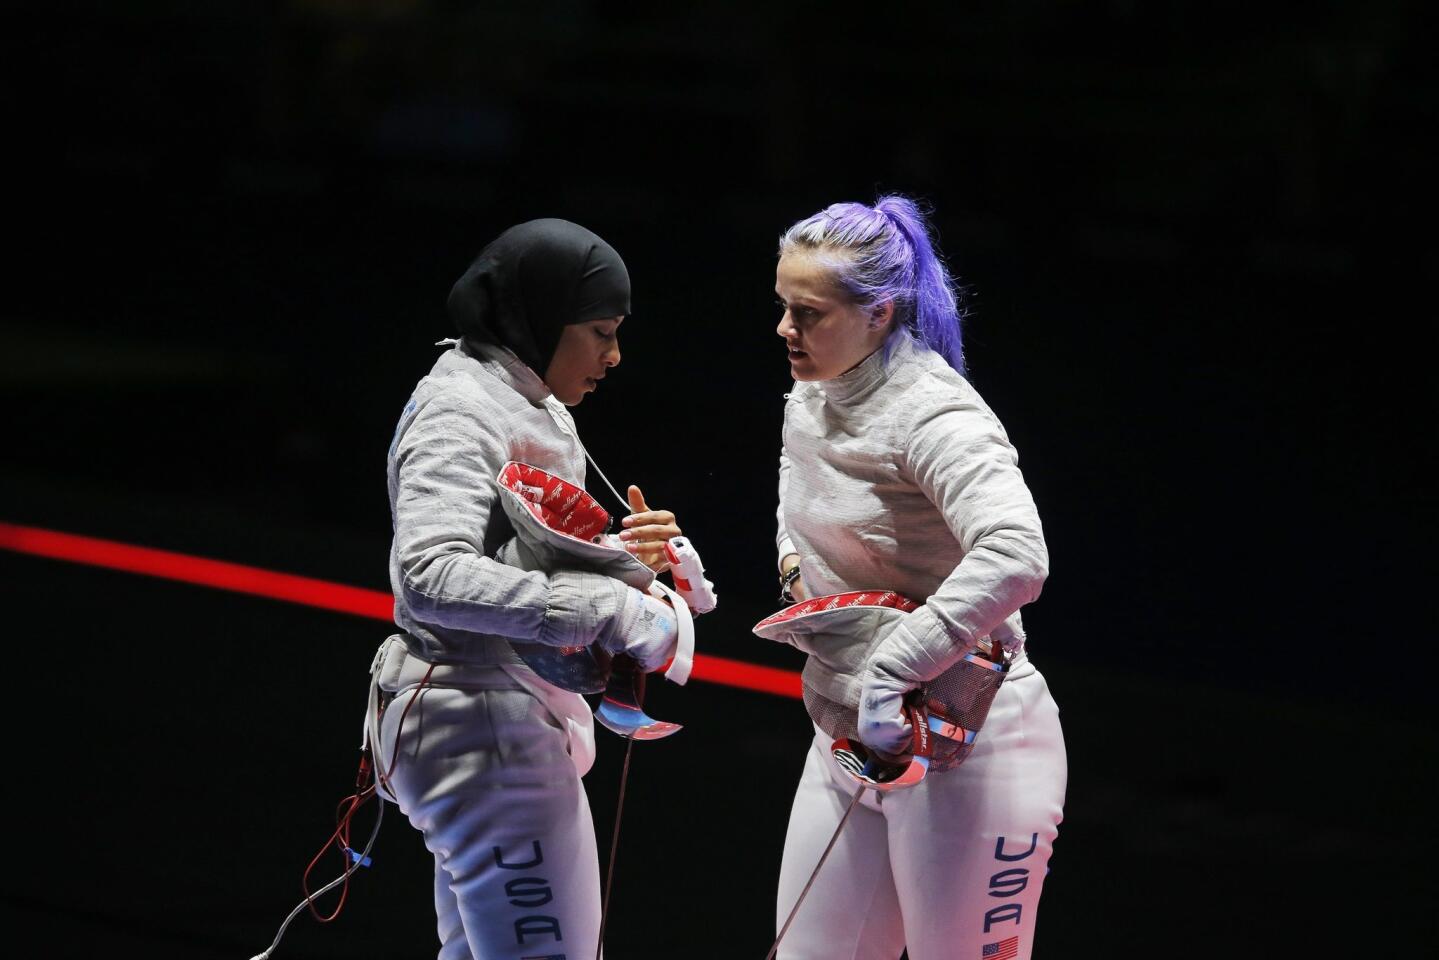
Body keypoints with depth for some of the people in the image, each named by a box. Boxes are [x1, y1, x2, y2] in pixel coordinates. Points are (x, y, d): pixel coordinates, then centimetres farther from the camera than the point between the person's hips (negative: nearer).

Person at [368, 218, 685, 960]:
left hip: (507, 724, 10)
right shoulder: (459, 412, -15)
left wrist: (623, 556, 1)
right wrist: (607, 609, -32)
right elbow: (431, 577, -30)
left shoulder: (526, 408, 15)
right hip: (484, 729, -10)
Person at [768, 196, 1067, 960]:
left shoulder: (935, 417, -21)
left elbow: (1014, 559, -37)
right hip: (847, 745, 9)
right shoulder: (810, 400, 6)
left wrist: (892, 671, -38)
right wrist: (796, 568, 10)